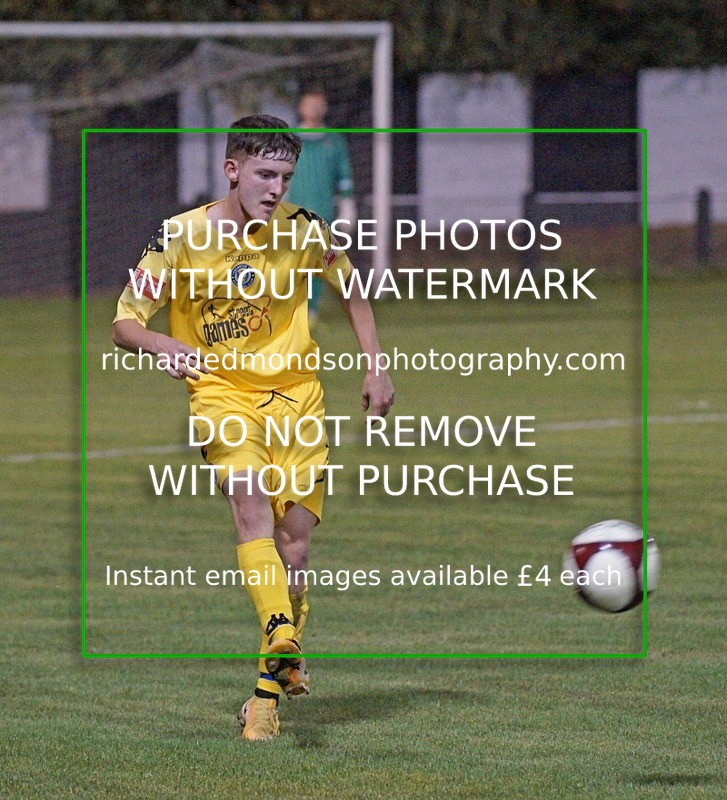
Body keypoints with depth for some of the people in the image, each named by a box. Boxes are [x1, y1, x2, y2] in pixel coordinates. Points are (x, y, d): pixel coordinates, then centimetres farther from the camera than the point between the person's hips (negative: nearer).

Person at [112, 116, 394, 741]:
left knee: (293, 549, -2)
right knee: (251, 500, -31)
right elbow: (125, 320, -4)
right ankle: (280, 635, -49)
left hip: (296, 394, 2)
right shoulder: (181, 238, -7)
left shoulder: (302, 230, -1)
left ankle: (271, 688, 16)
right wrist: (162, 344, -26)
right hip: (220, 391, -2)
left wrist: (375, 368, 9)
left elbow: (352, 291, 16)